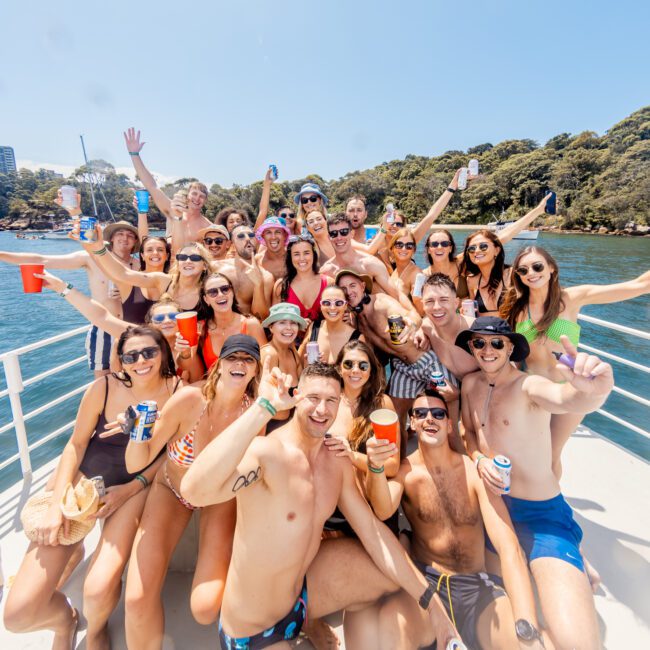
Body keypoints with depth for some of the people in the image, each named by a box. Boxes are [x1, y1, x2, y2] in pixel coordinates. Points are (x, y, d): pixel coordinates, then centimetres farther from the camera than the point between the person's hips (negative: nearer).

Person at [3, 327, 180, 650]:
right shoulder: (104, 388, -15)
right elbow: (77, 443, -4)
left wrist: (132, 488, -10)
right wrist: (56, 505, -10)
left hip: (137, 487, -1)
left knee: (98, 591, -21)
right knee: (17, 614, -6)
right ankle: (64, 617, 33)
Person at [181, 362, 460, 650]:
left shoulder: (338, 462, -6)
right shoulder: (266, 453, -30)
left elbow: (372, 529, -1)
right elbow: (194, 490, -48)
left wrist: (432, 603, -2)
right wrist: (264, 406, -49)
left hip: (302, 589, 6)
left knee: (399, 576, 7)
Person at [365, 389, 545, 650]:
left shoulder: (475, 470, -8)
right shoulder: (404, 471, -5)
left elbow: (509, 547, -15)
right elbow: (383, 511, -24)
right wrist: (376, 468, -45)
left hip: (478, 588, 2)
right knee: (388, 626, -33)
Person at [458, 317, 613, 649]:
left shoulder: (528, 386, -17)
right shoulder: (470, 383, 3)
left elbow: (564, 399, -39)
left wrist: (593, 392, -61)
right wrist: (479, 459, -7)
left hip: (540, 514, -6)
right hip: (492, 503, 7)